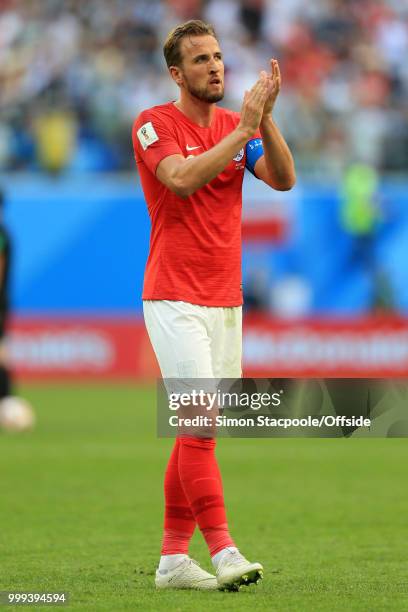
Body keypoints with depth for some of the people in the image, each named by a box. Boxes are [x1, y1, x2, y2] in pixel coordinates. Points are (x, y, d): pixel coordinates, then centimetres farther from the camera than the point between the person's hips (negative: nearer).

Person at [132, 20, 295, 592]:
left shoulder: (238, 125, 12)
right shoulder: (153, 124, -5)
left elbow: (283, 179, -2)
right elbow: (183, 178, -23)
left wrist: (265, 119, -15)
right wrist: (244, 127, -21)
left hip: (226, 302, 6)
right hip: (175, 301, -6)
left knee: (194, 434, 6)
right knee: (199, 426, -15)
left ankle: (173, 559, 10)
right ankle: (222, 551, -20)